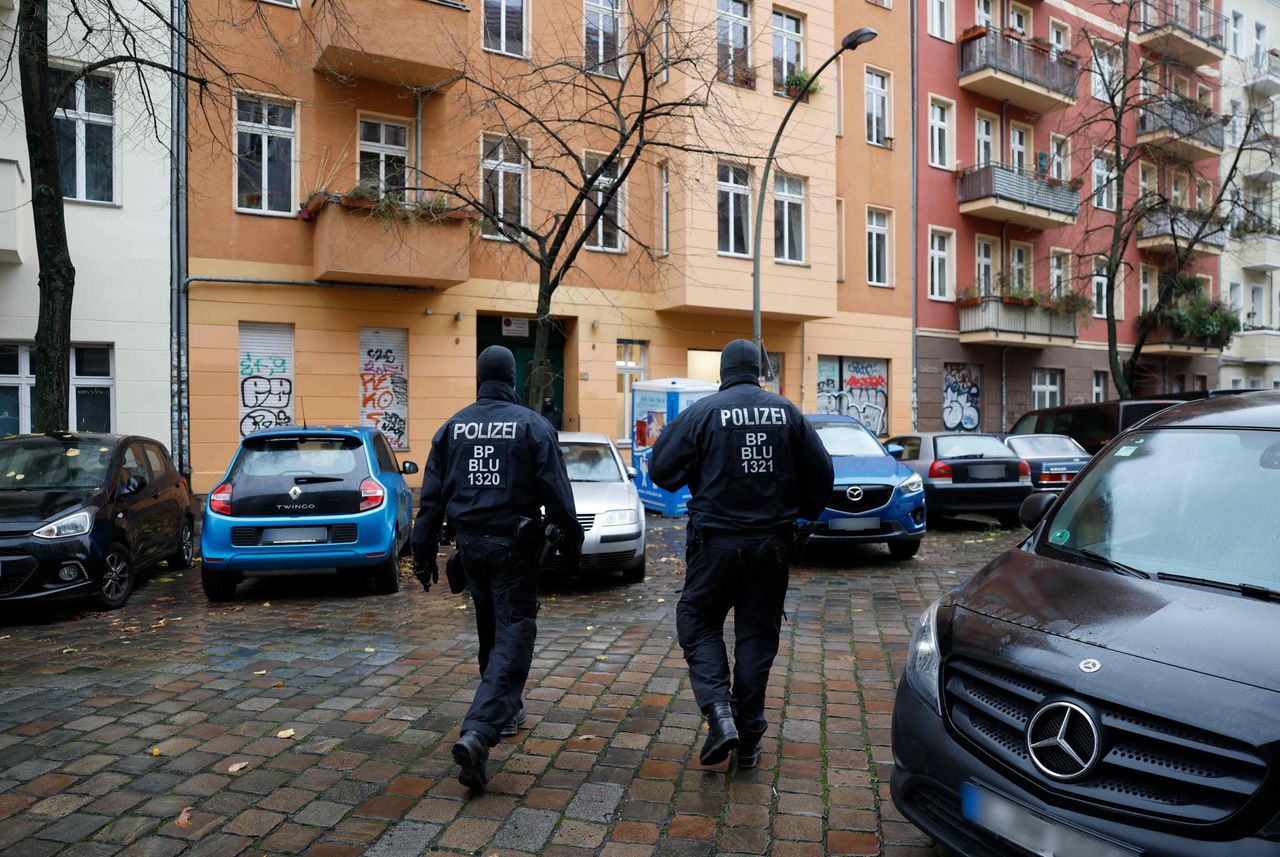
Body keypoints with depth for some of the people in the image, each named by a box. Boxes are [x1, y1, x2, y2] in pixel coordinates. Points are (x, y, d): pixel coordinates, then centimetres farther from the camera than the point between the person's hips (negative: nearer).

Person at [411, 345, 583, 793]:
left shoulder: (453, 427, 5)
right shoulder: (532, 425, -7)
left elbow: (431, 496, 5)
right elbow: (556, 493, -9)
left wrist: (424, 551, 10)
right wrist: (571, 542, 1)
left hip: (470, 542, 5)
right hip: (513, 543, -5)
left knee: (491, 630, 21)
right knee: (513, 634, -3)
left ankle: (504, 710, 36)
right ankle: (477, 732, -18)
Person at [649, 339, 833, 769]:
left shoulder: (702, 412, -9)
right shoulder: (788, 413, 1)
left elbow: (661, 469, -7)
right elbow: (821, 472, 5)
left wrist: (696, 482, 14)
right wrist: (805, 513, 22)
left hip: (717, 540, -3)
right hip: (773, 541, 3)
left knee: (698, 621, 12)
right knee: (758, 633, 11)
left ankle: (718, 710, -6)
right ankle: (749, 736, 17)